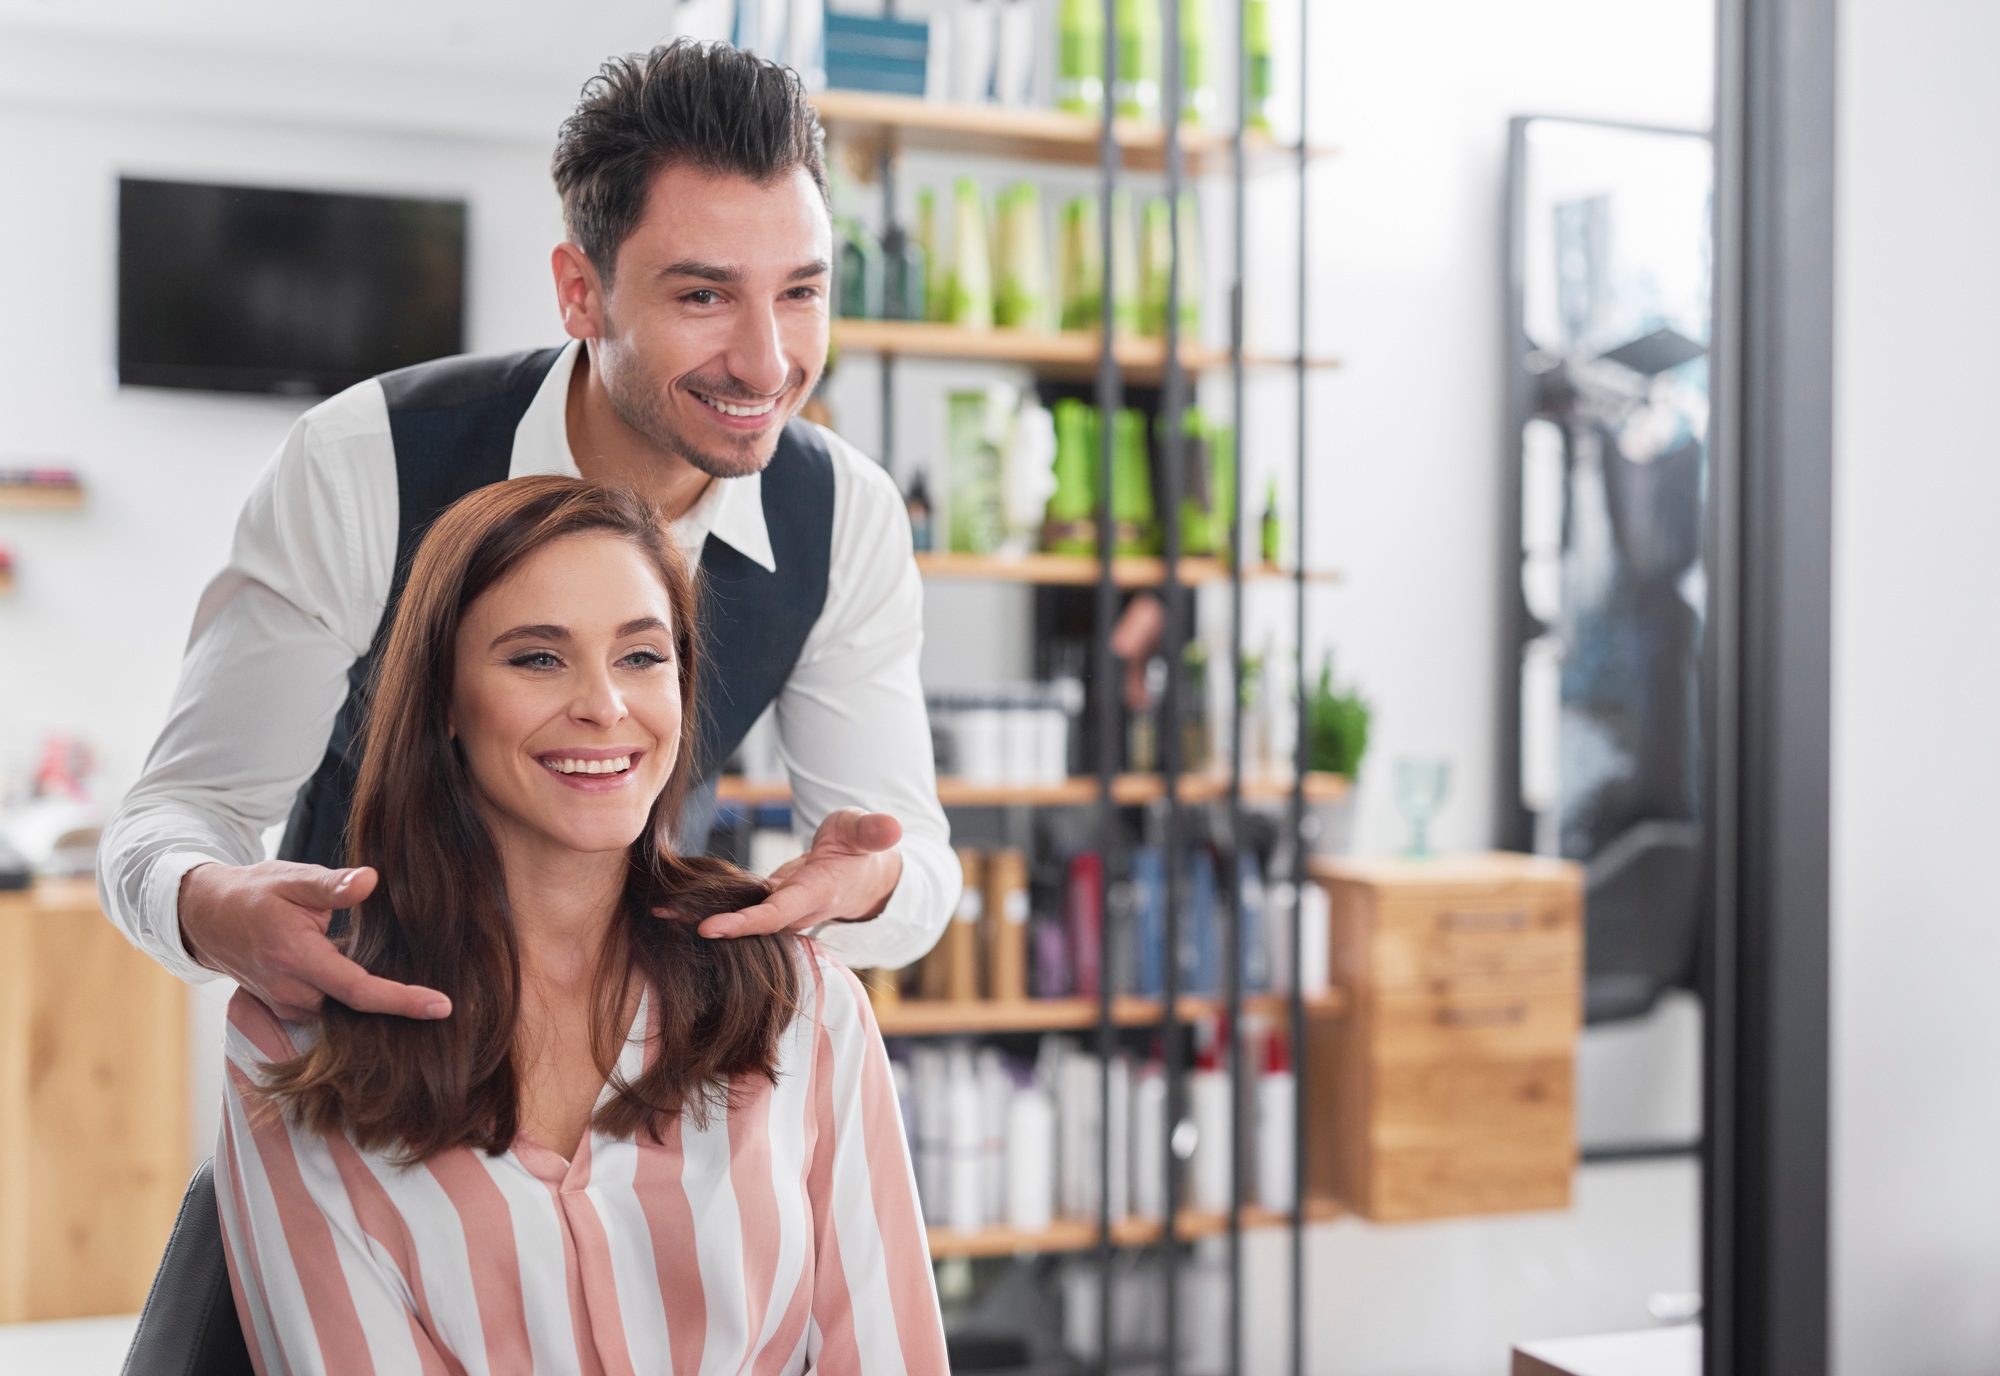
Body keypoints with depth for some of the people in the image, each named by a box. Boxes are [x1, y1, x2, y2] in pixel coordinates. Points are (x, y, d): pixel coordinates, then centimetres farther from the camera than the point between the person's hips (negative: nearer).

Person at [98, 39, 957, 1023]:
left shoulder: (849, 520, -15)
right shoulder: (358, 470, -22)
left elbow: (916, 863, -12)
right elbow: (186, 807, -18)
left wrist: (865, 879, -37)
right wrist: (212, 910, -43)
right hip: (371, 1004, -2)